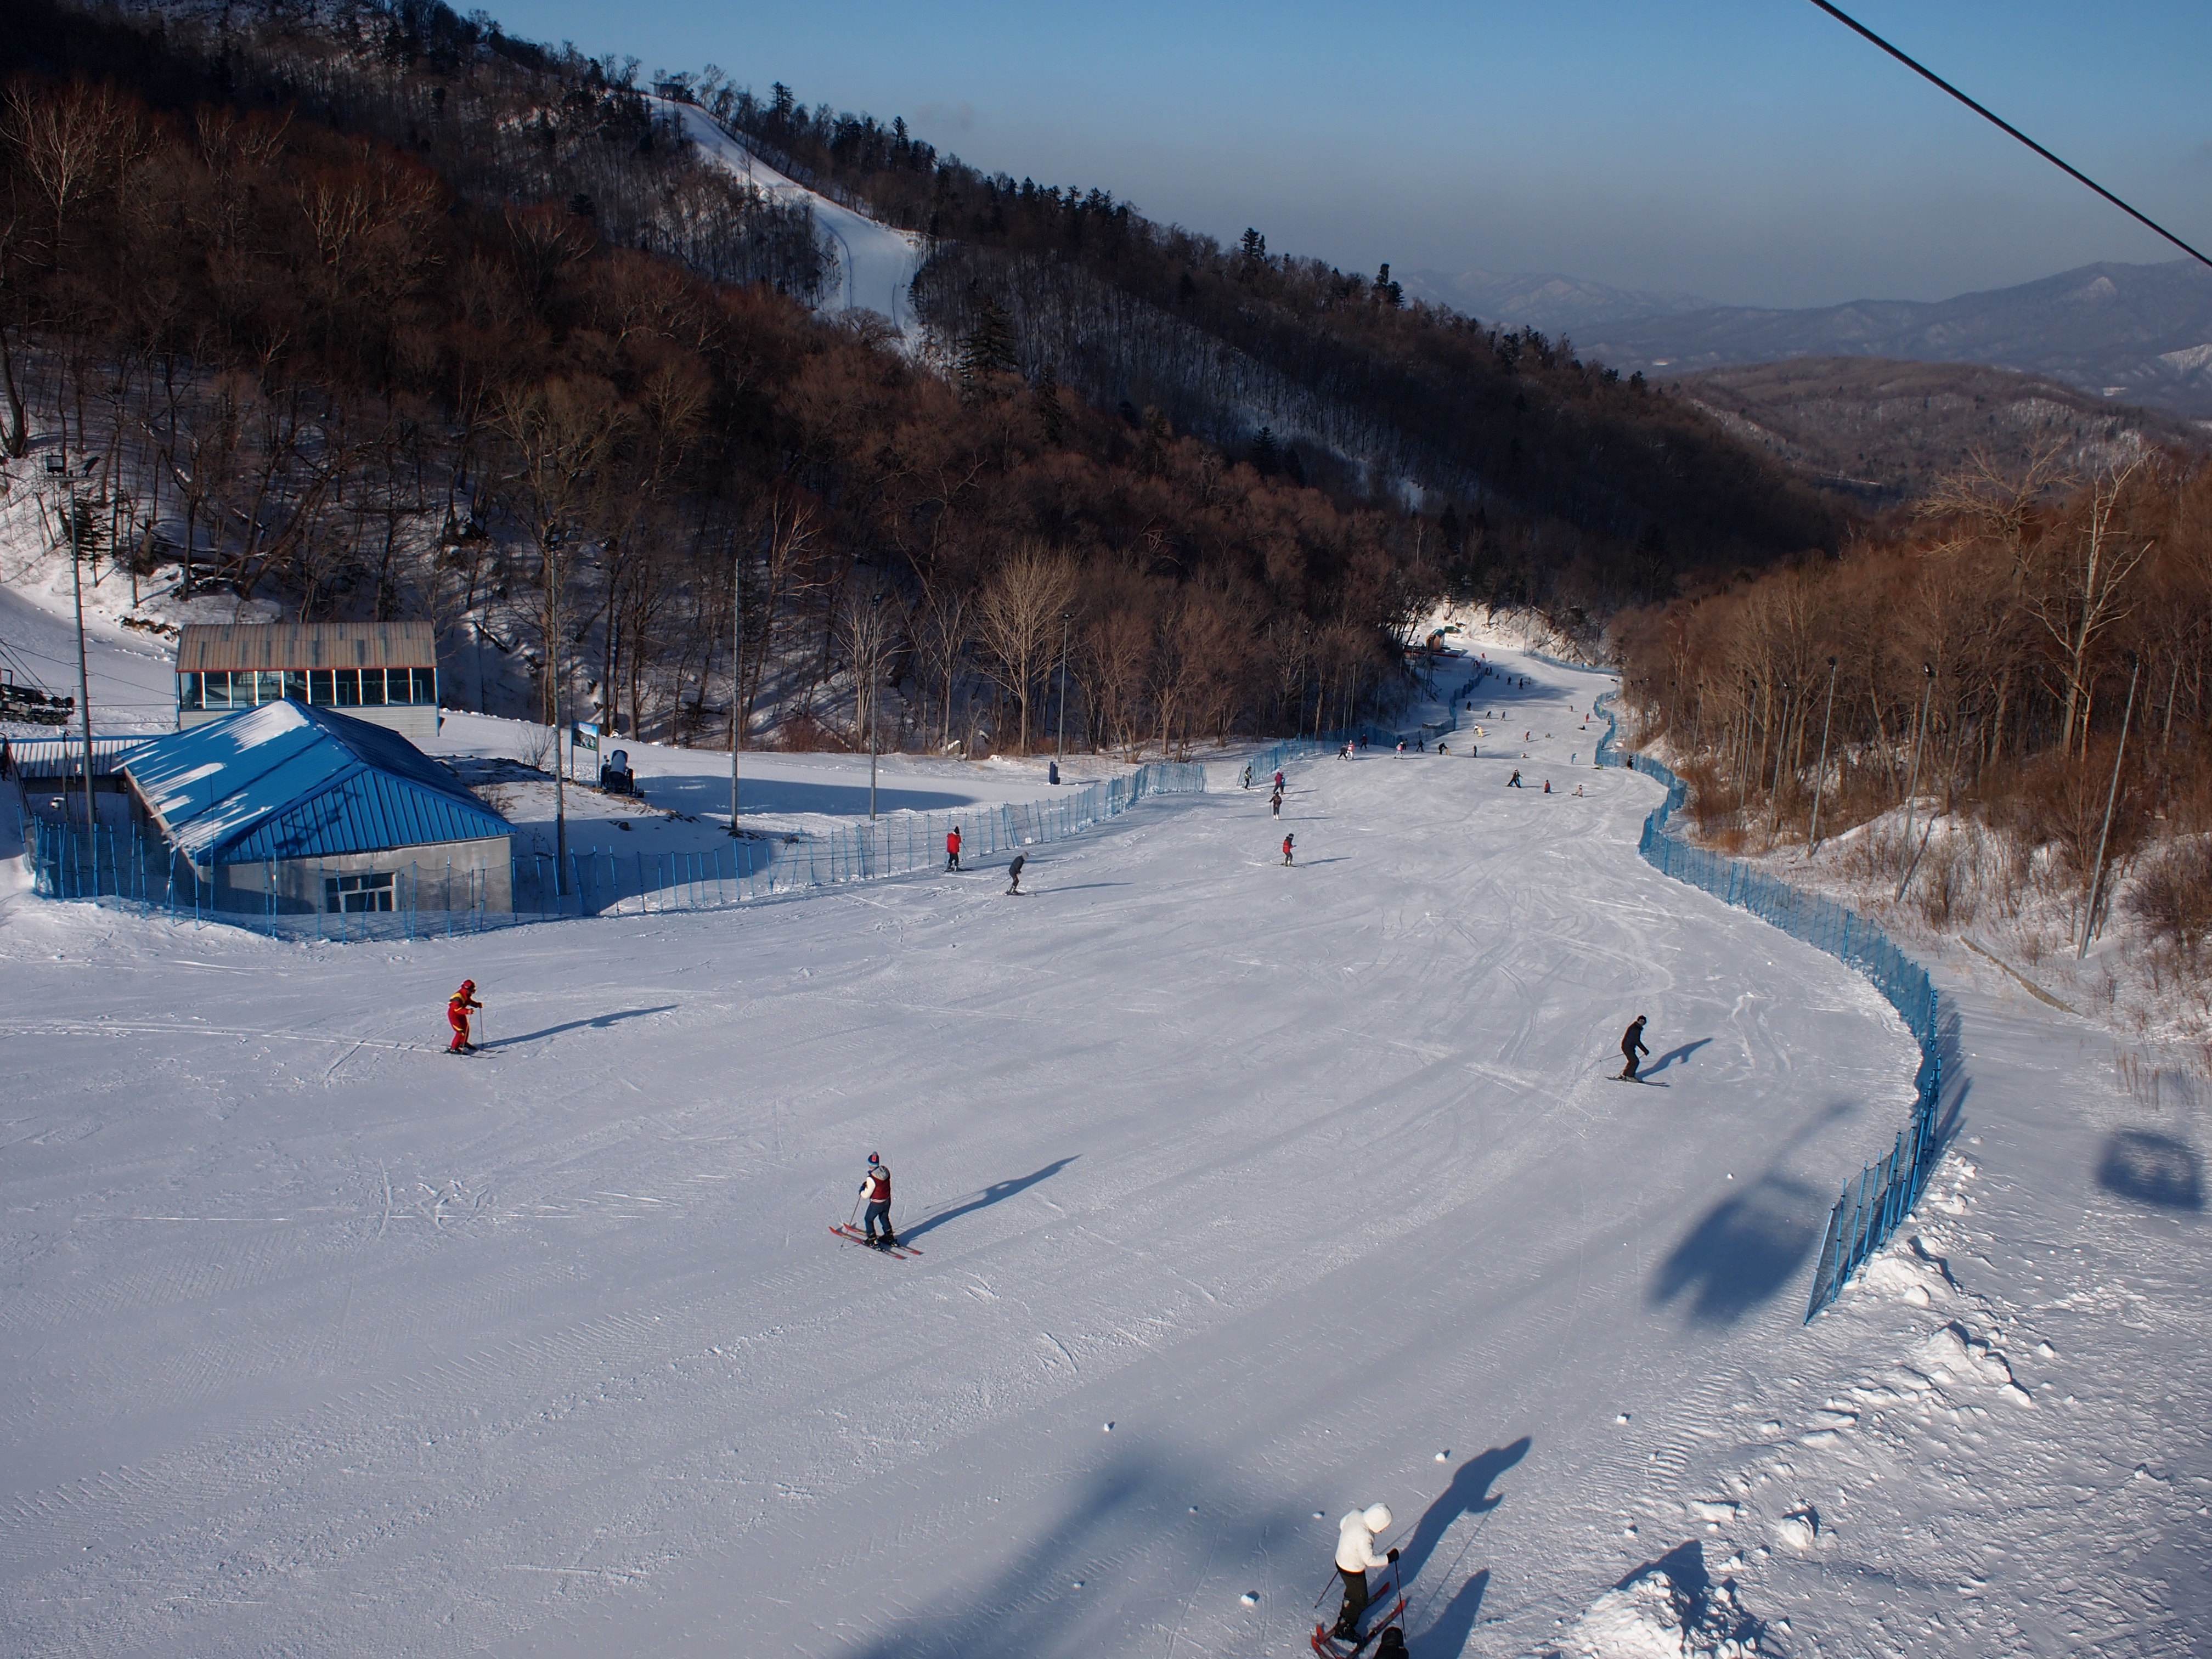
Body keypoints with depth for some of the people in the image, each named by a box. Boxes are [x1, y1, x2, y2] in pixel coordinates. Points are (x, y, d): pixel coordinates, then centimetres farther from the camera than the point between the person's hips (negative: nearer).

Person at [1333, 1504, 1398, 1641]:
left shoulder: (1356, 1514, -17)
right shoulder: (1364, 1537, -39)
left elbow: (1342, 1524, 4)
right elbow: (1370, 1560, -28)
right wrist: (1389, 1558, -18)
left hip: (1341, 1561, 8)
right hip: (1353, 1571, -8)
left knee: (1352, 1590, 33)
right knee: (1360, 1601, 15)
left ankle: (1346, 1613, 56)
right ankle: (1343, 1628, 31)